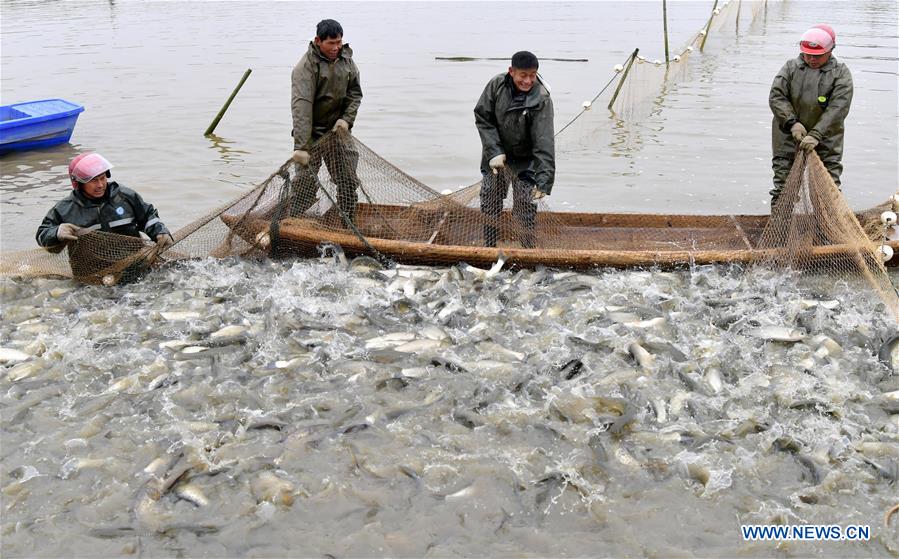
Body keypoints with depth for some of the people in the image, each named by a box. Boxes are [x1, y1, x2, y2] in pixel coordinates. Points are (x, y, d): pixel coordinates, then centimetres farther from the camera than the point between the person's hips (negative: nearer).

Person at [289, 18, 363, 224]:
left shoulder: (347, 60, 1)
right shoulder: (306, 66, -20)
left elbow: (355, 93, 11)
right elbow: (301, 107, -28)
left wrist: (347, 119, -8)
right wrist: (301, 146, -36)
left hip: (337, 131, 6)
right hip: (312, 134, -6)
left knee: (349, 180, 10)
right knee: (305, 182, -8)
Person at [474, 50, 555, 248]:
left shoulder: (541, 99, -25)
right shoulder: (496, 85, -16)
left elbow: (544, 142, -28)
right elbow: (482, 117, -8)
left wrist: (544, 179, -35)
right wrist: (493, 151, -19)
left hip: (524, 162, -3)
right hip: (495, 155, 4)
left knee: (525, 210, -7)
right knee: (489, 204, 13)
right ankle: (489, 248, 30)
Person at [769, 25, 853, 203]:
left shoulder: (840, 73, -2)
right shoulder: (791, 67, 4)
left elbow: (838, 108, -13)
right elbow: (776, 96, -3)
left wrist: (816, 135, -23)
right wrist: (792, 122, -17)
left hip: (825, 139, -1)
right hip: (789, 135, 1)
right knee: (783, 182, 5)